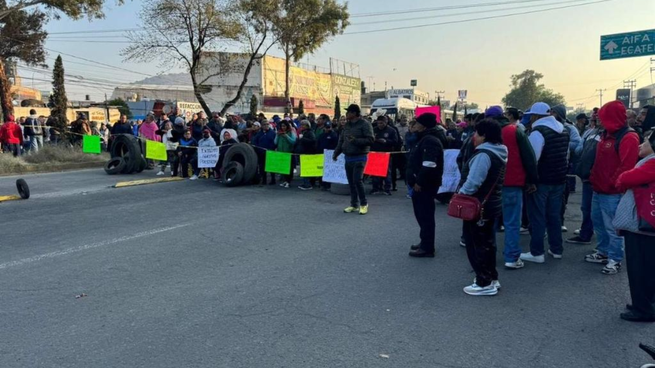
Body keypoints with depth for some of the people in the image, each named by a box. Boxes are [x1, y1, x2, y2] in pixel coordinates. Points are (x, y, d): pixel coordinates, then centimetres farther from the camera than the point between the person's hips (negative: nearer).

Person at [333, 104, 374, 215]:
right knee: (351, 182, 8)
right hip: (348, 157, 7)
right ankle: (354, 205, 19)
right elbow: (341, 140, 18)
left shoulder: (364, 124, -9)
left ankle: (364, 204, 4)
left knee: (357, 180, -13)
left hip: (359, 157, -7)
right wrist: (336, 153, 11)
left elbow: (370, 140, -17)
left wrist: (355, 140, -24)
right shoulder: (346, 125, 13)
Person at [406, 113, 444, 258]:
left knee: (426, 215, -5)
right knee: (422, 214, 17)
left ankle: (427, 248, 2)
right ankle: (425, 243, 28)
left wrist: (419, 183, -23)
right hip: (423, 184, 11)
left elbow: (429, 166, -29)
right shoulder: (426, 139, 17)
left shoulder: (430, 141, -18)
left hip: (425, 186, -11)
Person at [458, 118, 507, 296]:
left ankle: (485, 283, 6)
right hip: (491, 204, 10)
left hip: (478, 206, -10)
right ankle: (491, 278, 27)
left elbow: (473, 182, -27)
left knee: (476, 244, 0)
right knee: (487, 242, 18)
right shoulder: (498, 153, 11)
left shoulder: (484, 154, -21)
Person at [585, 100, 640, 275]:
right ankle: (603, 252, 33)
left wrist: (611, 184, -17)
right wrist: (594, 178, 12)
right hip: (598, 189, 10)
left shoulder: (628, 138, -16)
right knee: (598, 222, 19)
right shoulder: (607, 134, 14)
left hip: (612, 193, -10)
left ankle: (615, 259, 9)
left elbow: (626, 166, -22)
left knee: (612, 227, -3)